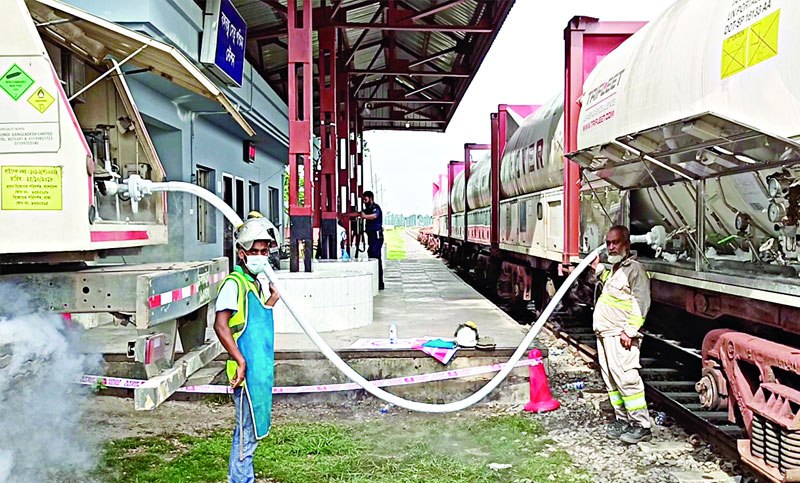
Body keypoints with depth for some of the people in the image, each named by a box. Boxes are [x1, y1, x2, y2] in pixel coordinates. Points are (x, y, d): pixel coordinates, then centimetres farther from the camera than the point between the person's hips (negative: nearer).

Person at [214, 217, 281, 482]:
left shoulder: (258, 282, 15)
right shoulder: (234, 283, -13)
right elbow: (220, 325, -21)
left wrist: (273, 297, 12)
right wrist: (240, 361, -23)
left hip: (261, 368, 9)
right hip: (247, 370, -9)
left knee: (253, 428, 18)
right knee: (247, 431, -2)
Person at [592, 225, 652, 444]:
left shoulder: (634, 269, -9)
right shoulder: (614, 269, 20)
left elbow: (641, 303, -16)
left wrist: (630, 331, -21)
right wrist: (598, 268, 31)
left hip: (621, 336, -10)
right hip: (605, 334, 10)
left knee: (626, 379, -11)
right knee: (610, 380, 12)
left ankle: (641, 425, -4)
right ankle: (622, 420, 20)